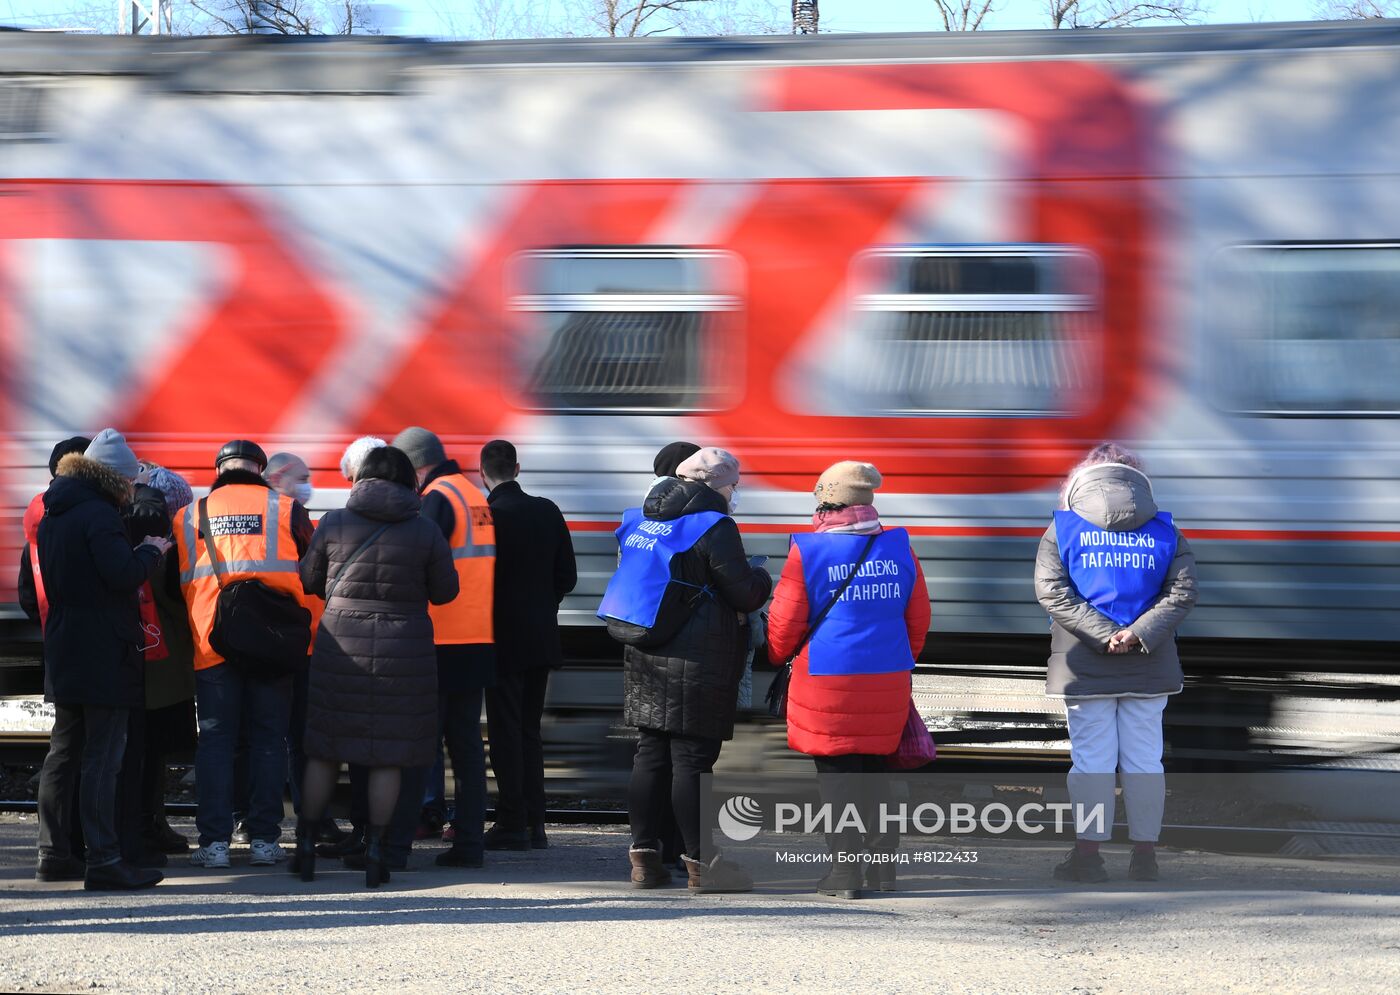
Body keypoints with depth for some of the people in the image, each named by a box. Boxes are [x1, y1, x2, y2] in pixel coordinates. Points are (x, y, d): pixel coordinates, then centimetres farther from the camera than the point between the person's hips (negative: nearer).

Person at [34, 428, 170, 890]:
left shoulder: (53, 516, 14)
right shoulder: (99, 514, -15)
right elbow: (125, 575, -22)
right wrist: (151, 550, -3)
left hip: (62, 652, 9)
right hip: (104, 653, -9)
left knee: (63, 750, 14)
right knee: (103, 756, -9)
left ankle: (53, 853, 18)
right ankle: (103, 860, -11)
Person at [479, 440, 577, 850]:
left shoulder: (487, 515, -14)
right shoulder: (548, 512, 4)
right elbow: (566, 577, 8)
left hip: (503, 641, -6)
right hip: (541, 638, 6)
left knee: (506, 732, -1)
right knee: (529, 730, 14)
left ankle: (512, 824, -1)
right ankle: (534, 823, 13)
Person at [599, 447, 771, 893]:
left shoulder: (640, 520, 11)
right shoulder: (714, 527, -13)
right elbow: (744, 592, -11)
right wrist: (762, 579, 10)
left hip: (642, 656, 7)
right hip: (697, 663, -7)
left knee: (650, 755, 11)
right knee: (692, 761, -4)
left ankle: (644, 857, 12)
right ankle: (702, 864, -1)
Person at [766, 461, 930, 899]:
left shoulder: (808, 552, -9)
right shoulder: (899, 549, 4)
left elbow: (784, 622, -4)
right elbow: (918, 618, 12)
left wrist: (778, 657, 17)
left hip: (828, 681, -4)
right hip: (888, 682, 4)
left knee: (836, 773, 3)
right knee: (875, 769, 16)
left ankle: (845, 871, 0)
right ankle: (882, 866, 16)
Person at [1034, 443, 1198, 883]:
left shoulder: (1063, 529, 2)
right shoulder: (1164, 532, 6)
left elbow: (1052, 591, -9)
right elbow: (1181, 592, -4)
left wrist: (1103, 634, -13)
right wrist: (1138, 634, -12)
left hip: (1085, 666, -1)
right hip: (1148, 667, 1)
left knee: (1092, 759, 1)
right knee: (1144, 760, 7)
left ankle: (1088, 854, 1)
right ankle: (1144, 854, 10)